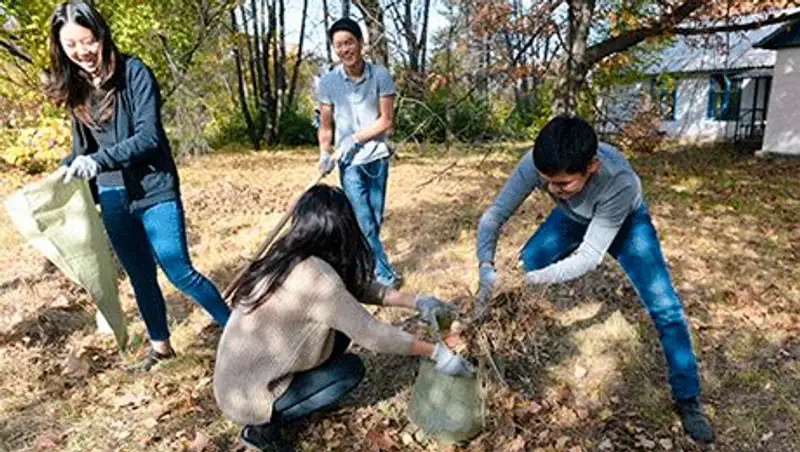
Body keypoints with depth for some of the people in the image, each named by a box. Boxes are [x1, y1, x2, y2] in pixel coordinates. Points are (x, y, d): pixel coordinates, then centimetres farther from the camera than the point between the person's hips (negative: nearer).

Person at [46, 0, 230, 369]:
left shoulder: (133, 72, -10)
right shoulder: (74, 88, 7)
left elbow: (149, 136, -19)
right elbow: (81, 149, 13)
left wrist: (98, 160, -30)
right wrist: (66, 174, -4)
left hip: (154, 192, -5)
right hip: (113, 201, 6)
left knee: (179, 271, -8)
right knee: (140, 277, 15)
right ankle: (160, 344, 32)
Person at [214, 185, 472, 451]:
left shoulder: (291, 258, -3)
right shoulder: (314, 276, -29)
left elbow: (356, 287, 6)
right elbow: (372, 335, -24)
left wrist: (416, 302, 2)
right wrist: (436, 352, -13)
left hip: (240, 376, 8)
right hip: (245, 394, -7)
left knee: (342, 326, 5)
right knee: (351, 369, 0)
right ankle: (263, 426, 4)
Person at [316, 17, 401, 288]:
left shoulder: (380, 75, -7)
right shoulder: (328, 82, -6)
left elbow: (386, 120, -7)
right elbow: (325, 125, 1)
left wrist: (355, 139, -15)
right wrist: (325, 154, -14)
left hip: (377, 156, 2)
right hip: (350, 161, -1)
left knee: (376, 218, 10)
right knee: (364, 221, -6)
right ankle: (384, 273, 7)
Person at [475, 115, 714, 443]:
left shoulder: (620, 181, -44)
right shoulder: (536, 164, -37)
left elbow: (590, 256, -37)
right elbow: (494, 216, -28)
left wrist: (535, 278, -48)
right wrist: (486, 266, -44)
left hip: (625, 221, -3)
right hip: (571, 218, 3)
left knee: (665, 308, -11)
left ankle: (687, 400, 11)